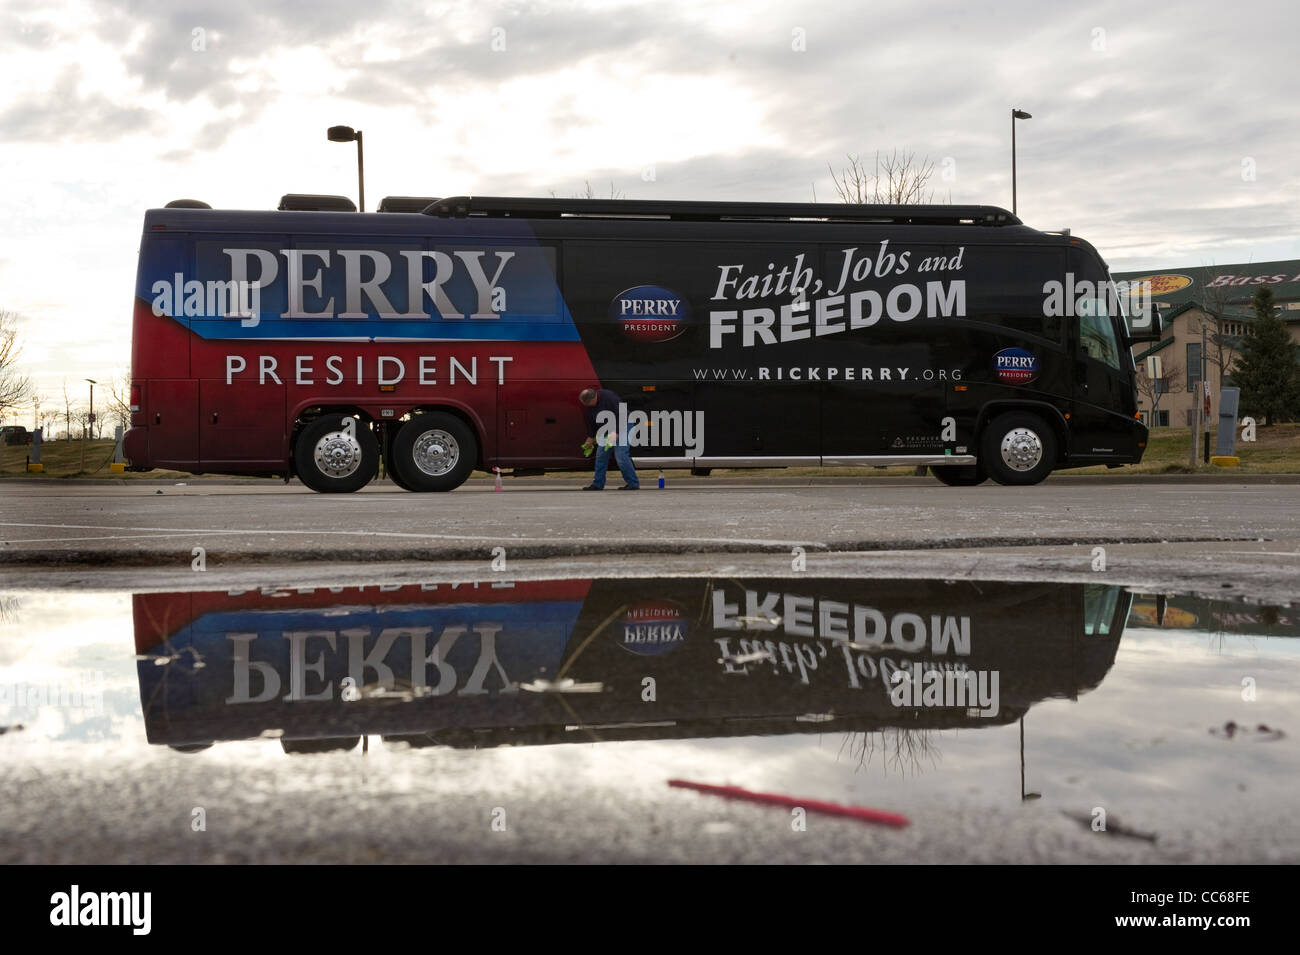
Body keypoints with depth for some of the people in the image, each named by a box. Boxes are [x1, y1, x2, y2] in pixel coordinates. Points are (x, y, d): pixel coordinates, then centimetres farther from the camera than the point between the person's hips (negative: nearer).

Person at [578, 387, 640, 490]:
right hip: (607, 429, 8)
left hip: (620, 427, -8)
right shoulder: (590, 405, -2)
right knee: (601, 455, 5)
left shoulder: (608, 397, -27)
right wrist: (590, 437, 16)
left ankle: (633, 484, -7)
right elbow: (591, 421, 13)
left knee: (621, 456, -15)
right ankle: (598, 484, 14)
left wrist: (616, 433, -29)